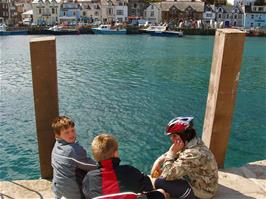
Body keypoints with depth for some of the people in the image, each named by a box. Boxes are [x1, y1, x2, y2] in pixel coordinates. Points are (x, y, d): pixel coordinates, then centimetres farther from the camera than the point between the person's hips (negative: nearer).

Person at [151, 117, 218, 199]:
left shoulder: (192, 154, -36)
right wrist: (158, 162, -8)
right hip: (195, 181, 9)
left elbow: (167, 175, -32)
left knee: (159, 182, -20)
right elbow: (167, 156, 10)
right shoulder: (189, 143, -7)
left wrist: (172, 152, -27)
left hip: (200, 192, -9)